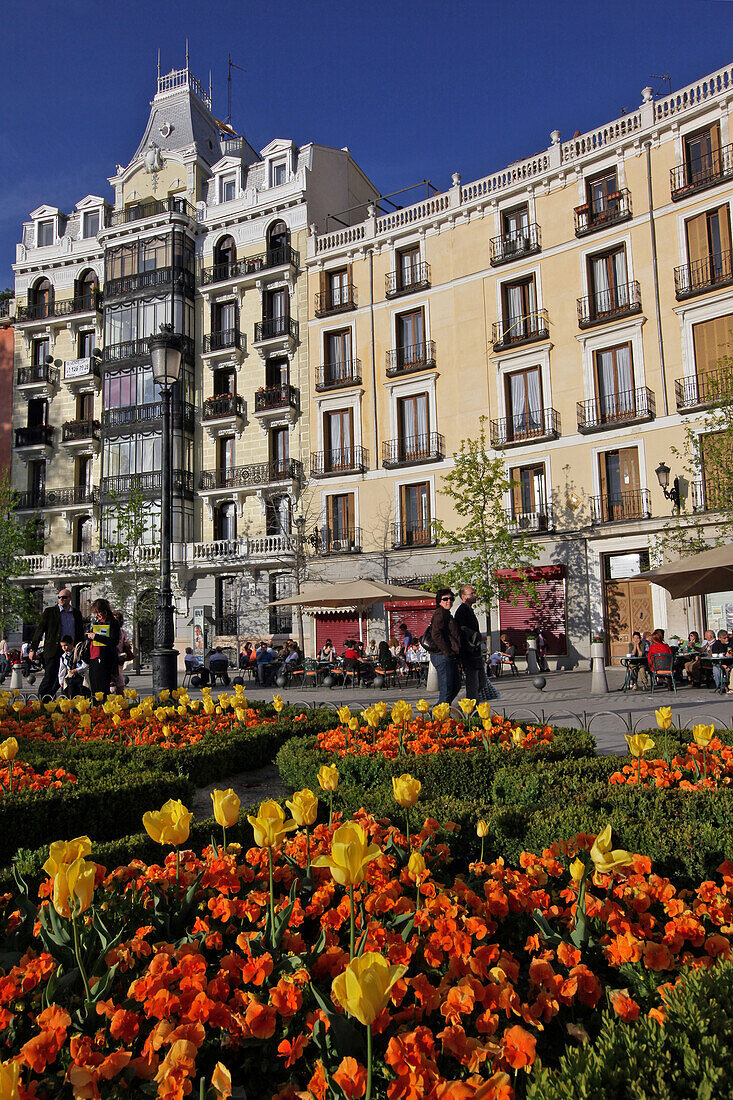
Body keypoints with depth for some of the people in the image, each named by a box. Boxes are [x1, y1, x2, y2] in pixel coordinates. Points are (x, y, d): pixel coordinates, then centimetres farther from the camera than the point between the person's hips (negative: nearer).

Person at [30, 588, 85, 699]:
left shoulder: (76, 613, 11)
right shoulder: (50, 611, 1)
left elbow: (80, 634, 18)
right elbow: (40, 630, 0)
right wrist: (33, 649, -4)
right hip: (53, 651, -4)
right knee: (49, 678, -6)